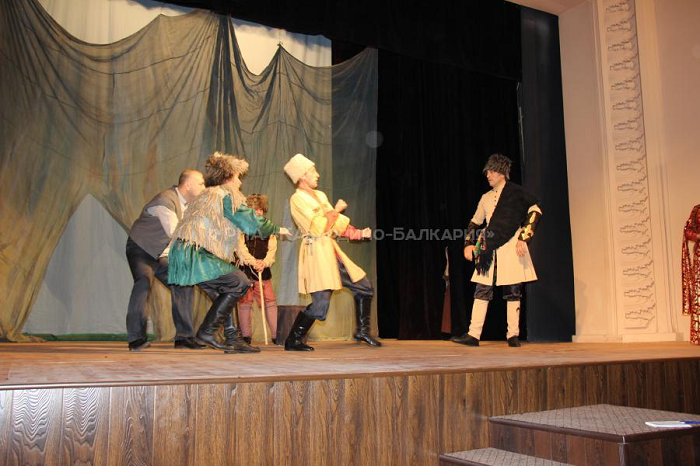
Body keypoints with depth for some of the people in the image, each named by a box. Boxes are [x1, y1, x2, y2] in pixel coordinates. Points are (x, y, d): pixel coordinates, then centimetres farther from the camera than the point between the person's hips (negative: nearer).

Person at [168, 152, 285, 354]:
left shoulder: (207, 195, 27)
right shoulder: (226, 194, -2)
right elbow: (252, 223, -4)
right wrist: (277, 229, 13)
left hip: (184, 253, 10)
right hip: (193, 254, -10)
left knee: (224, 292, 17)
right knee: (240, 282, -9)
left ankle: (233, 339, 16)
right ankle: (206, 332, -6)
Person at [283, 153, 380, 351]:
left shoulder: (320, 195, 16)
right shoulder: (297, 198, -9)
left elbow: (338, 224, 17)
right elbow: (317, 227, -16)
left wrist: (359, 233, 6)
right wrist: (336, 210, -5)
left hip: (331, 250, 9)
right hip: (316, 251, -9)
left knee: (364, 288, 13)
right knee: (320, 304, -16)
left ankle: (362, 331, 26)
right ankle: (293, 340, 0)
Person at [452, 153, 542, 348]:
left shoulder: (515, 191, 3)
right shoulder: (486, 198, 19)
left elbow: (535, 211, -4)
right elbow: (475, 222, 25)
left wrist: (524, 238, -12)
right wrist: (469, 244, 12)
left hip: (511, 247, -5)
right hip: (489, 250, 5)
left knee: (512, 292, -1)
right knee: (482, 290, -2)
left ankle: (513, 335, 7)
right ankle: (473, 335, -3)